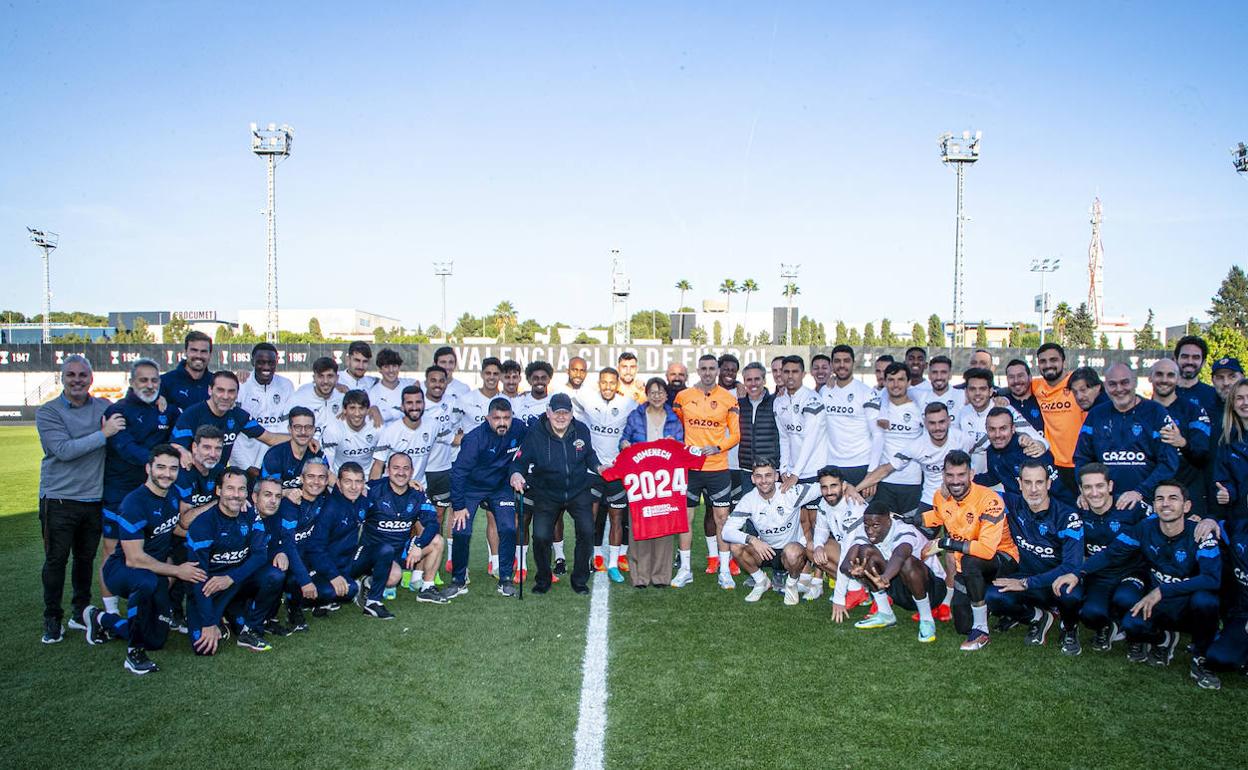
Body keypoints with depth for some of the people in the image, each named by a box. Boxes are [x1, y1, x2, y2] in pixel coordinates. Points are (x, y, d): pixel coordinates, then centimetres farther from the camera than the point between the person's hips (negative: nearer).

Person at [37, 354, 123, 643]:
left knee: (86, 559, 12)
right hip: (58, 498, -3)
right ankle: (52, 619, 16)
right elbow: (64, 450, -18)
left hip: (94, 498, 3)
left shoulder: (105, 408, 6)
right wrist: (103, 434, -19)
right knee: (56, 560, 3)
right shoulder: (48, 412, -5)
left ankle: (80, 613, 27)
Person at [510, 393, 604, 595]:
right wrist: (516, 474, -31)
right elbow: (521, 460, -10)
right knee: (541, 537, -13)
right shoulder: (535, 433, -13)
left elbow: (589, 454, 13)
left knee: (587, 532, -12)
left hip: (578, 491, 1)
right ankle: (543, 579, 15)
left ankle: (580, 579, 11)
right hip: (546, 494, -1)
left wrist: (597, 467, -5)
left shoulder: (581, 430, -5)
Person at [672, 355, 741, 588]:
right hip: (689, 466, 1)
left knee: (721, 516, 1)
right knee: (685, 516, 3)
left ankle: (724, 570, 11)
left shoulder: (729, 399, 1)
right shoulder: (683, 396, 4)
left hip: (718, 467, -1)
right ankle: (685, 569, 14)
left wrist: (717, 447, -13)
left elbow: (735, 434, 2)